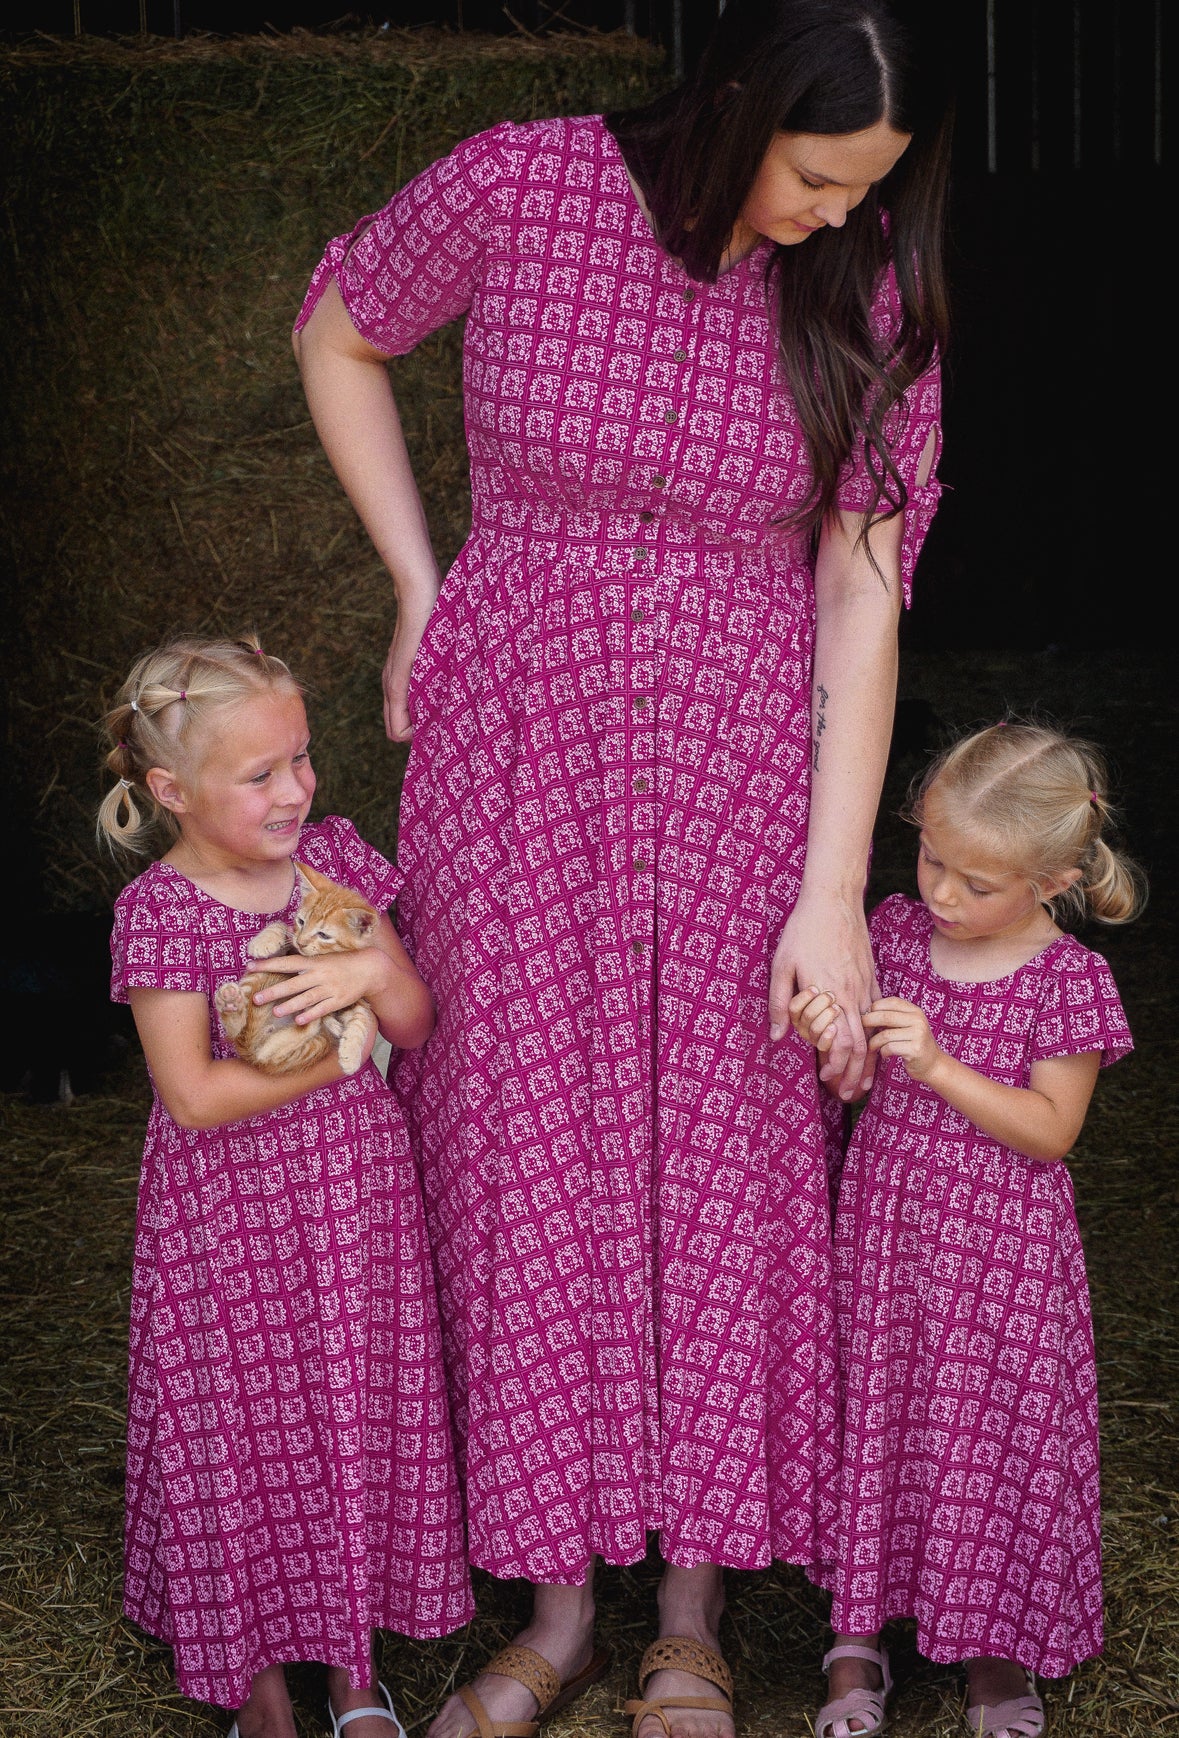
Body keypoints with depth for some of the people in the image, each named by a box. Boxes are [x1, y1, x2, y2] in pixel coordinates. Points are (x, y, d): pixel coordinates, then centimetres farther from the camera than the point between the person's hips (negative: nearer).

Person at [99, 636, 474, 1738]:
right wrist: (337, 1055, -16)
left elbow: (417, 1025, 2)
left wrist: (375, 970, -19)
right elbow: (194, 1097, -19)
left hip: (357, 1191, 4)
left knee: (361, 1418, 12)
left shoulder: (333, 854, 0)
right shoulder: (158, 911, -14)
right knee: (247, 1433, 7)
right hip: (228, 1212, -4)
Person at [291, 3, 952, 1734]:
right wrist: (421, 591, 3)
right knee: (526, 1154, 4)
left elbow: (861, 599, -10)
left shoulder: (871, 292, -9)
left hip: (744, 762, 0)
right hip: (514, 746, 0)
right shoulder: (519, 187, -11)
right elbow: (336, 336, 7)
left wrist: (833, 894, -13)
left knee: (726, 1157, 4)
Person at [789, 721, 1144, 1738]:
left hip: (999, 1248, -3)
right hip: (882, 1224, 3)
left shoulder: (1068, 981, -12)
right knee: (871, 1415, 9)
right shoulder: (897, 933, 0)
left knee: (988, 1431, 5)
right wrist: (825, 1035, -16)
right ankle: (857, 1642, 24)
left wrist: (936, 1064, -25)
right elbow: (850, 1083, 8)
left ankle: (996, 1656, 26)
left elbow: (1050, 1130, -15)